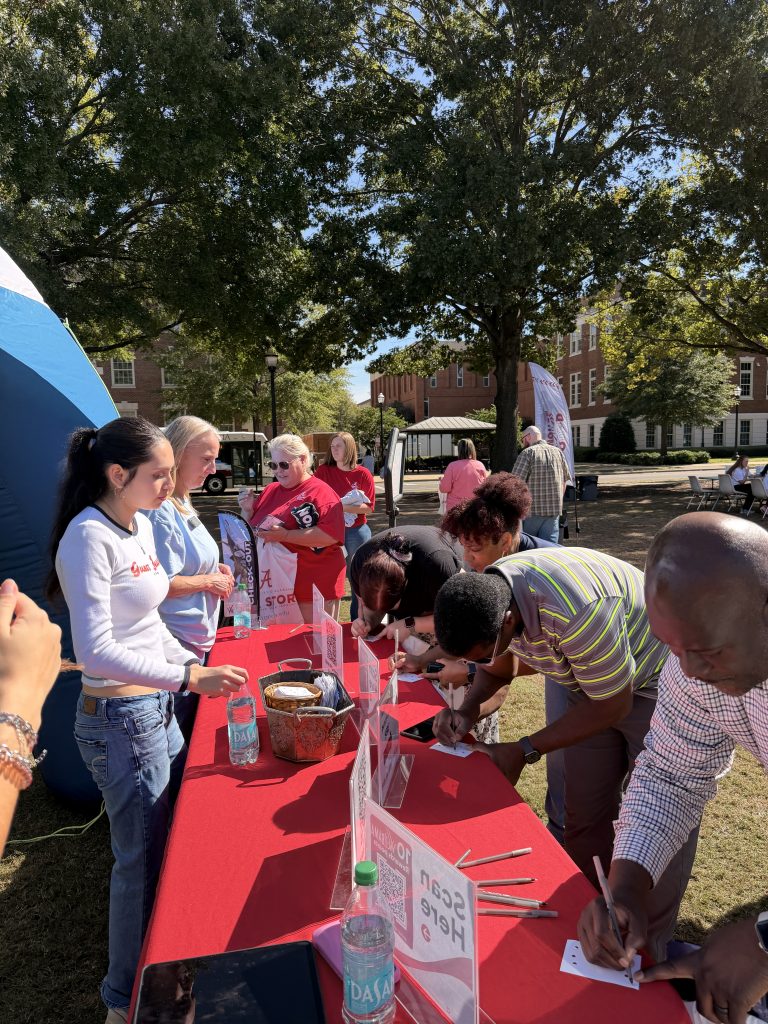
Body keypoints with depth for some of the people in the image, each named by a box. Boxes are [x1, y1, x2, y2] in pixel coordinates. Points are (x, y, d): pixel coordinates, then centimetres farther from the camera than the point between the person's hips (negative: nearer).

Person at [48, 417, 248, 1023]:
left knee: (173, 840, 23)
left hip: (156, 708, 9)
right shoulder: (89, 537, -21)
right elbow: (96, 651, -27)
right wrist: (188, 678, -30)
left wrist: (195, 665, 12)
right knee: (144, 860, 9)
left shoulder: (139, 525, 5)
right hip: (120, 720, -9)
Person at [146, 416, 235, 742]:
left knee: (196, 727, 21)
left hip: (200, 639, 10)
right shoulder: (161, 512, -22)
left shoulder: (182, 503, 8)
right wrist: (210, 581, -14)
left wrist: (214, 568, 5)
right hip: (180, 645, -10)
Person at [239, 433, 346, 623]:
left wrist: (286, 535, -25)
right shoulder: (270, 490, 12)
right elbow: (254, 528, 24)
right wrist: (248, 511, 3)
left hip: (314, 588, -6)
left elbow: (331, 534, -24)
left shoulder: (320, 491, -10)